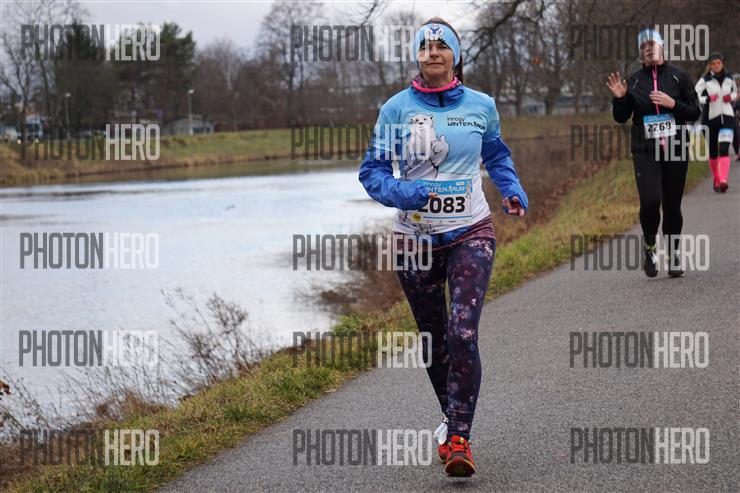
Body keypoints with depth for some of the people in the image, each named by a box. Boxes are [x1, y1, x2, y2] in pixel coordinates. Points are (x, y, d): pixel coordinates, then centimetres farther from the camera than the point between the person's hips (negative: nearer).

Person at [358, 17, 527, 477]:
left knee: (463, 335, -17)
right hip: (416, 239, 1)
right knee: (433, 340, 11)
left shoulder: (481, 106, 2)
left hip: (471, 235, -1)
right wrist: (403, 193, -20)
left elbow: (497, 156, 21)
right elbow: (373, 171, 0)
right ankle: (453, 419, 34)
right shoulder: (397, 109, -2)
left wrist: (513, 192, 4)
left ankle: (459, 438, -14)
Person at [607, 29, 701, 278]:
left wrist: (673, 103, -12)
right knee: (650, 201, -18)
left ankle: (673, 254, 21)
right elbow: (621, 117, 11)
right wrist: (619, 98, -7)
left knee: (672, 205, 3)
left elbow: (695, 112, 3)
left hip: (675, 150, 0)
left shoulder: (678, 77, 4)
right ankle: (649, 247, 5)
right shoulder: (634, 81, 7)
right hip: (645, 151, 0)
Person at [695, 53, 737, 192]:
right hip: (711, 118, 0)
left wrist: (731, 97, 0)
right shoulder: (705, 80, -3)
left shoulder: (729, 78, 7)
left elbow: (735, 92, 23)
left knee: (724, 149, -16)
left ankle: (723, 181, -26)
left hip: (727, 117, 0)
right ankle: (716, 180, 26)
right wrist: (707, 99, -22)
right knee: (713, 152, 8)